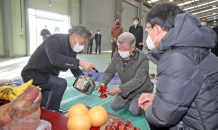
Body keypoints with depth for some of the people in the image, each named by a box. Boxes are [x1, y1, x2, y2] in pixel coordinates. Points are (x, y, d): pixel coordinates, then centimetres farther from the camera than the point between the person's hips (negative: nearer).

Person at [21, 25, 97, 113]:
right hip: (32, 74, -8)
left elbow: (74, 68, 9)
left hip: (47, 76, 9)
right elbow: (54, 58, -45)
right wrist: (80, 62, -50)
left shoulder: (72, 49, 1)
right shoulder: (55, 40, -24)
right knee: (61, 83, -29)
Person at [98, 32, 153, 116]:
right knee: (114, 106, 0)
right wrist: (103, 83, -27)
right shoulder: (116, 56, -9)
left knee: (135, 111, -18)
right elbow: (109, 72, -4)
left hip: (141, 91, -5)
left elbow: (138, 80, -36)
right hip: (125, 90, 6)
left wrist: (119, 89, -45)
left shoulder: (142, 59, -28)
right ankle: (131, 101, 23)